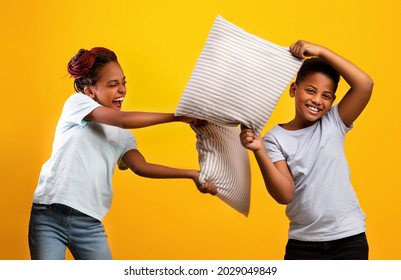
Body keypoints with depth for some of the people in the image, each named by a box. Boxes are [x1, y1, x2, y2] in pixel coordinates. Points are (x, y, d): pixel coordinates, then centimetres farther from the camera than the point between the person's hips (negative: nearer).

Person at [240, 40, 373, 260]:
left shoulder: (334, 123, -1)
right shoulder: (276, 138, -5)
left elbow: (365, 84, -16)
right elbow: (285, 195, -16)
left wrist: (321, 51, -19)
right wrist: (259, 151, -28)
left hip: (348, 238, 0)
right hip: (303, 242, 0)